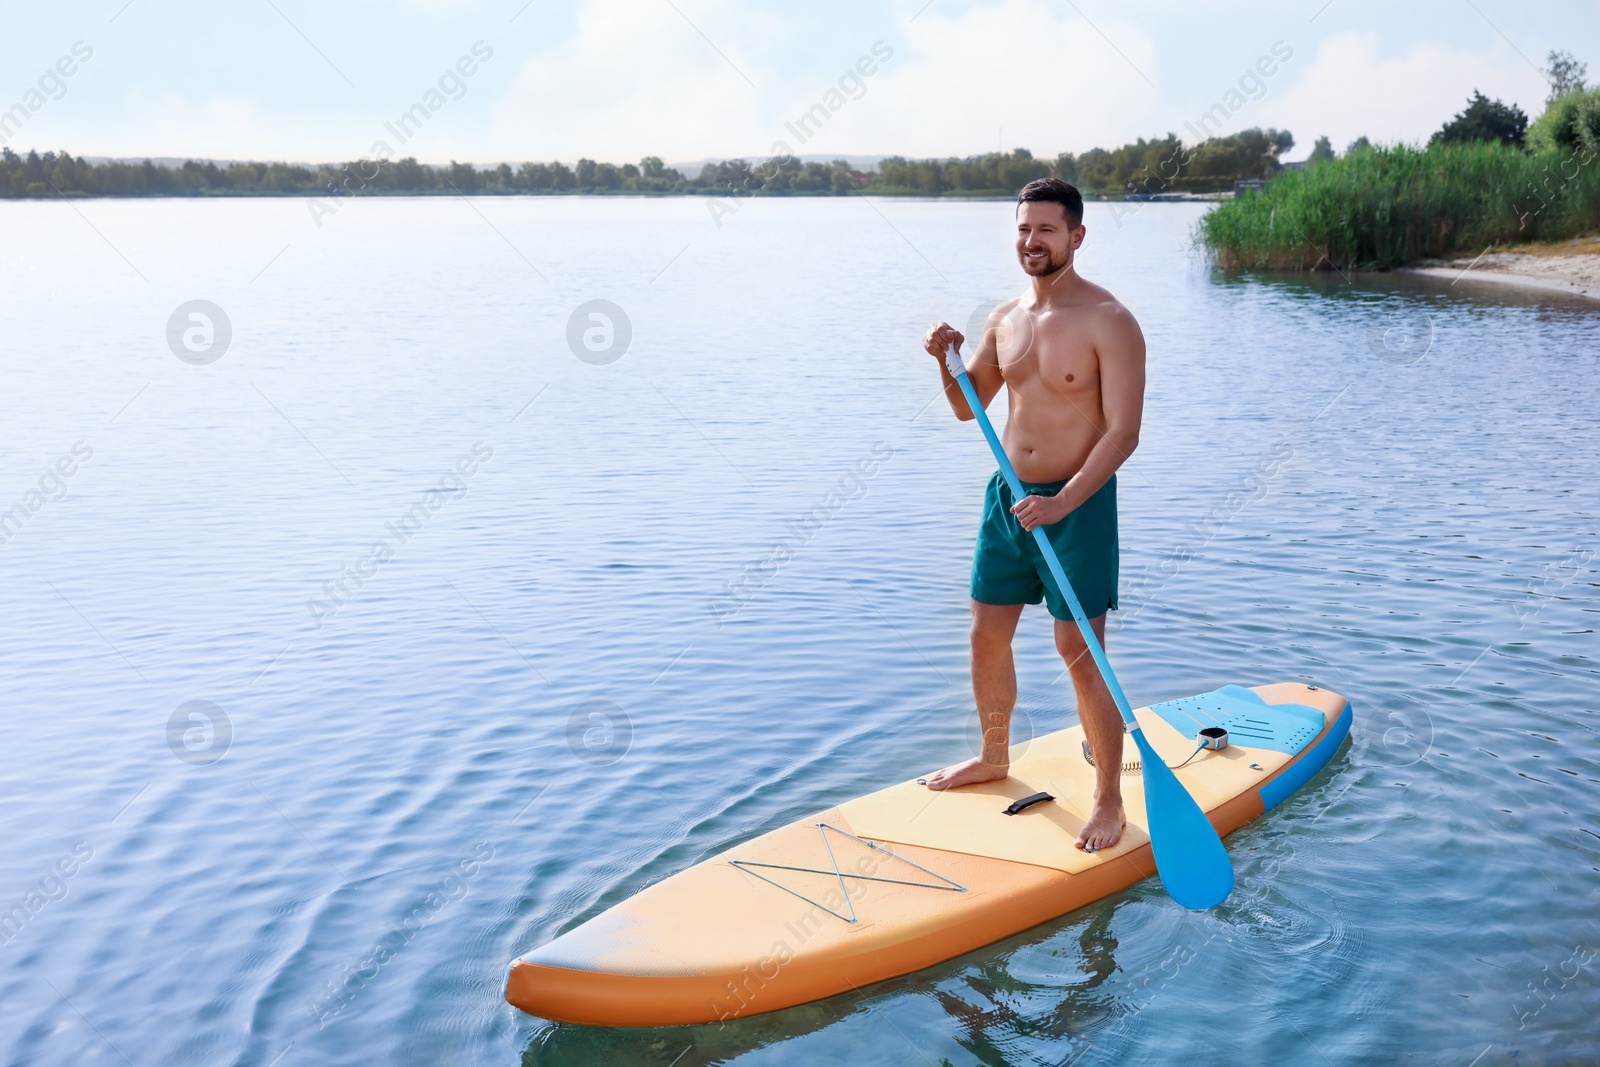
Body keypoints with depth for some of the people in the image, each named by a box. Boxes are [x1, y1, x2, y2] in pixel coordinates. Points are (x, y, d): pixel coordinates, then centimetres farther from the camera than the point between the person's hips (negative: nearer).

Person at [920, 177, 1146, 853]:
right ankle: (994, 757, 37)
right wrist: (947, 363, -3)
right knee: (986, 637, 14)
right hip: (1009, 495, 7)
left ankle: (1109, 801, 10)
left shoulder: (1108, 322, -13)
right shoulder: (1006, 319, 8)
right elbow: (968, 406, 18)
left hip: (1078, 505, -6)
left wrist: (1062, 503, -27)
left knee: (1080, 655, -4)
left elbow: (1124, 432, -18)